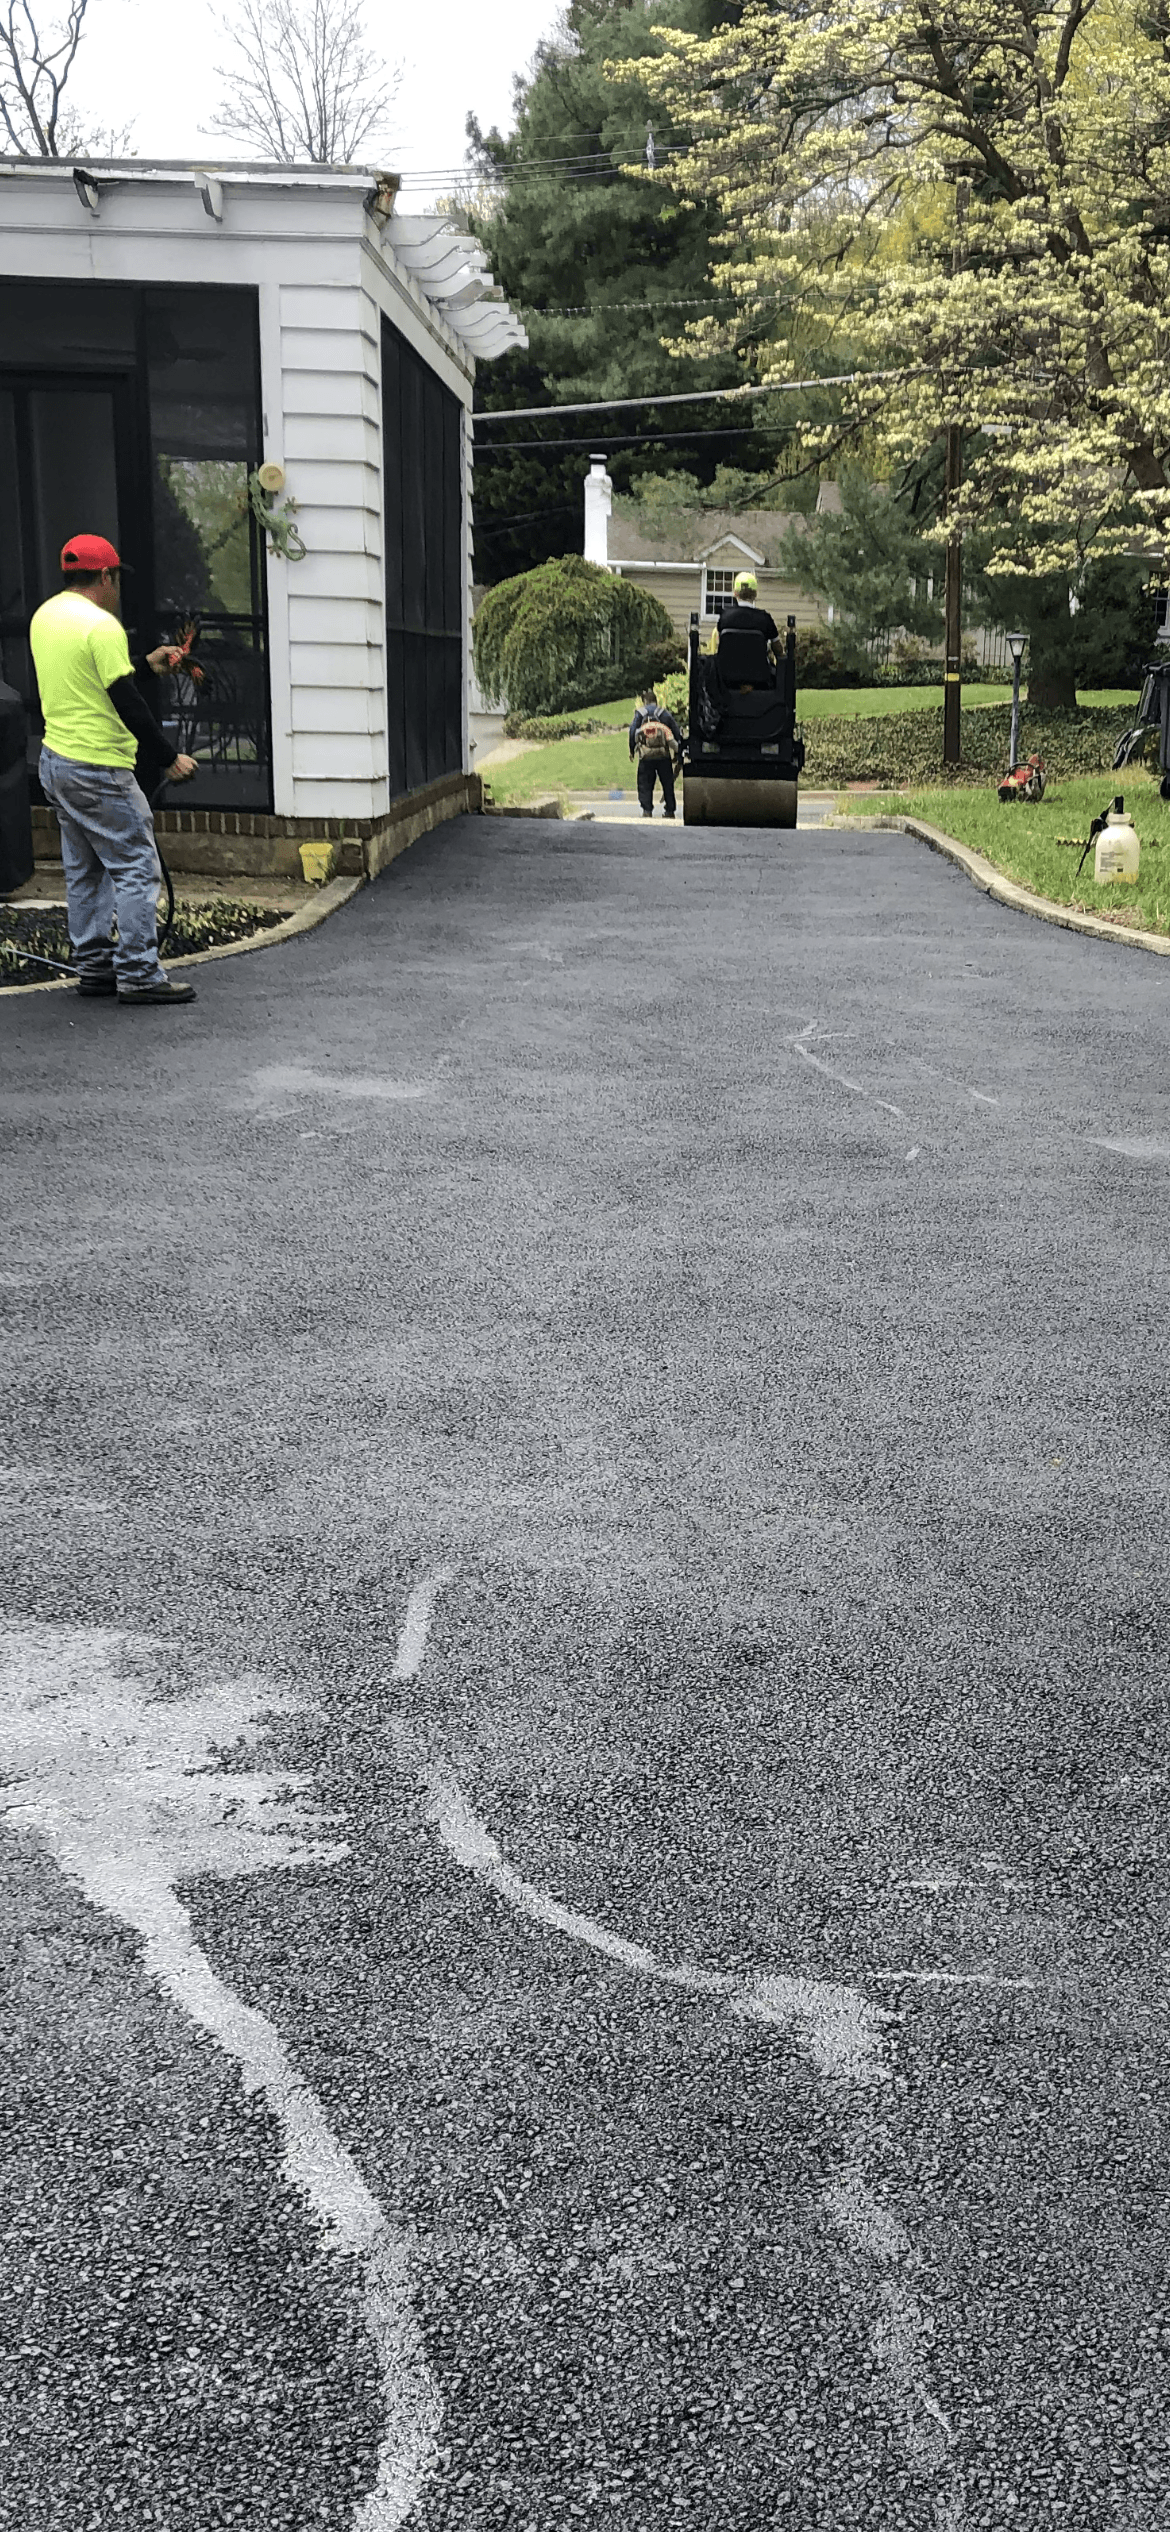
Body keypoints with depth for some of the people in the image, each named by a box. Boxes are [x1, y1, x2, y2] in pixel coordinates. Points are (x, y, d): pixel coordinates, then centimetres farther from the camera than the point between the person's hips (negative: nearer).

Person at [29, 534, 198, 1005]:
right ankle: (138, 975, -5)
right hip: (99, 771, -10)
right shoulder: (102, 626, -17)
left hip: (55, 762, 10)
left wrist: (146, 665, 23)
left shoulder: (45, 616, 11)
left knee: (85, 871, 15)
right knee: (136, 868, -4)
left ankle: (93, 967, 19)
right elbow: (128, 705, -19)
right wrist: (170, 759, -13)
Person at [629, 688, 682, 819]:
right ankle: (669, 810, 11)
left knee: (645, 784, 4)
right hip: (664, 755, 2)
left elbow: (632, 732, 0)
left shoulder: (640, 714, 6)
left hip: (646, 755, -2)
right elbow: (677, 732, 10)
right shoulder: (665, 713, 11)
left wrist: (632, 751, 8)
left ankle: (647, 810, -6)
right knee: (667, 784, 10)